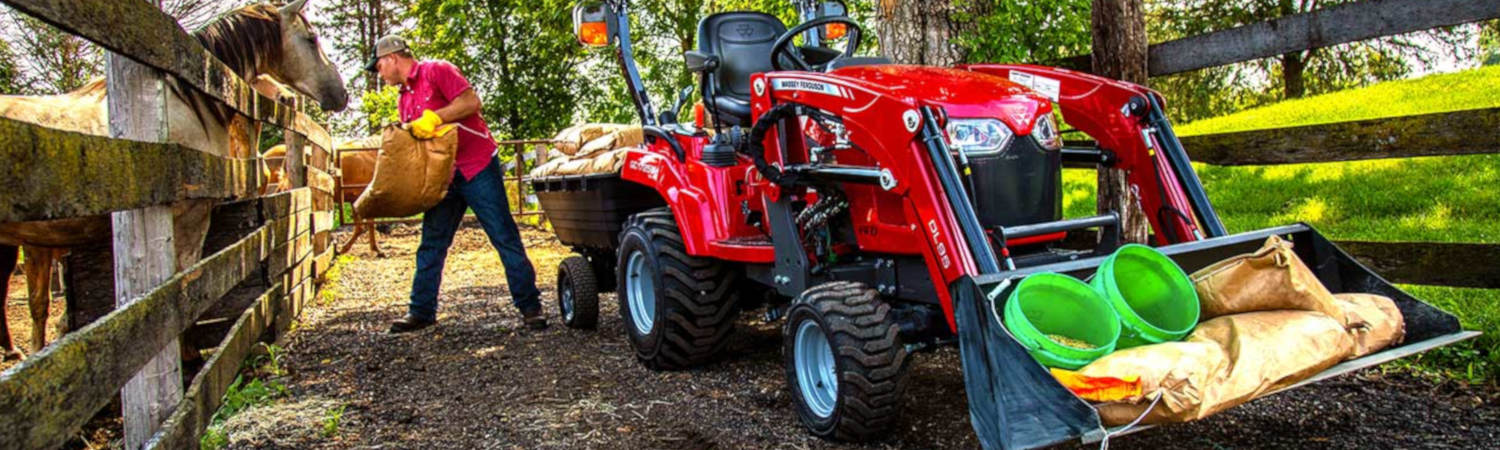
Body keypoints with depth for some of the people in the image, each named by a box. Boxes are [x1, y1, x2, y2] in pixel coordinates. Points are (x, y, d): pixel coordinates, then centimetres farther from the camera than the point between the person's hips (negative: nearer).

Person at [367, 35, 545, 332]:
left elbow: (471, 101, -17)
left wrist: (433, 117, -19)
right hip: (442, 176, 8)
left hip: (477, 166, -8)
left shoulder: (437, 71, -4)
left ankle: (530, 307, -2)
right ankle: (421, 311, 17)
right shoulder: (404, 100, 19)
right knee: (431, 245, 8)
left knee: (505, 237, -6)